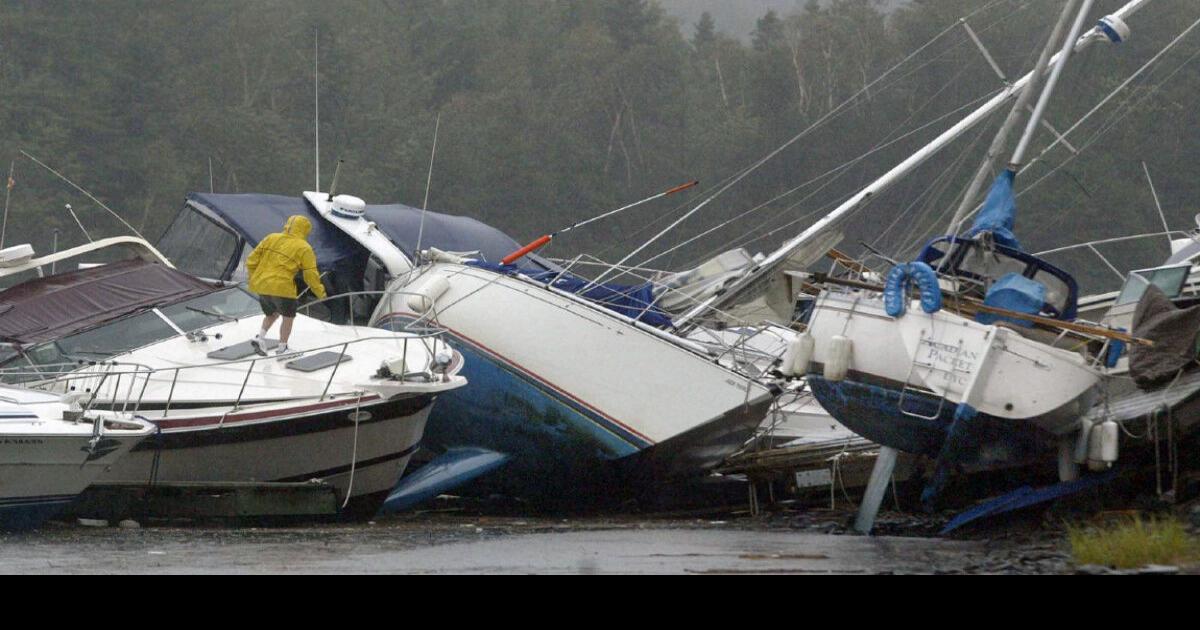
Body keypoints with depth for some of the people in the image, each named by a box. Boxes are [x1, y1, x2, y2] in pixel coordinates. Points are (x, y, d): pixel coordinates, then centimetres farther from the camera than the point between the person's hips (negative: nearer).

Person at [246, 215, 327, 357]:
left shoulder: (270, 239, 9)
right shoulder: (304, 249, -4)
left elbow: (251, 261, 11)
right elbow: (311, 275, -3)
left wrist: (254, 279, 25)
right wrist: (320, 292, 11)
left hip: (261, 286, 5)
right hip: (282, 288, -5)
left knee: (272, 313, 28)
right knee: (288, 317, 16)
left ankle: (260, 337, 8)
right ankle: (282, 349, 20)